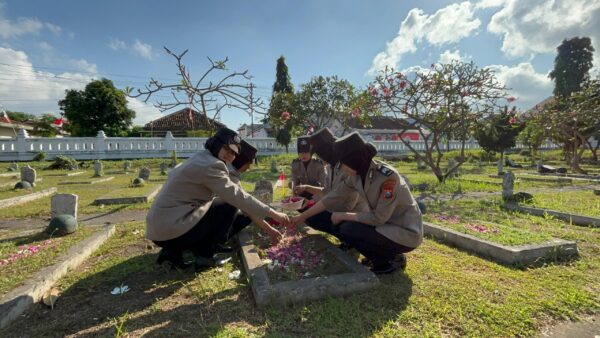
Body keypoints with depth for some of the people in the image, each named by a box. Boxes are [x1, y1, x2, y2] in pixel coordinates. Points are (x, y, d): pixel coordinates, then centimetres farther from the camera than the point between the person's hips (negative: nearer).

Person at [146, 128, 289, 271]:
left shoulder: (200, 160, 15)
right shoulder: (211, 165, -16)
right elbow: (237, 196, -20)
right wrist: (273, 213, -14)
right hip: (171, 229, -10)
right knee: (229, 207, -5)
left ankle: (173, 252, 13)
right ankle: (204, 256, 1)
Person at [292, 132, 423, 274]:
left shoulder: (388, 176, -28)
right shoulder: (357, 176, -6)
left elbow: (379, 217, -26)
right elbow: (334, 197, 0)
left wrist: (342, 215, -17)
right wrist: (303, 216, 4)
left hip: (406, 232, -8)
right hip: (385, 225, 8)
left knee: (348, 230, -21)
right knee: (342, 226, 0)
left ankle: (388, 262, 2)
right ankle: (389, 254, 13)